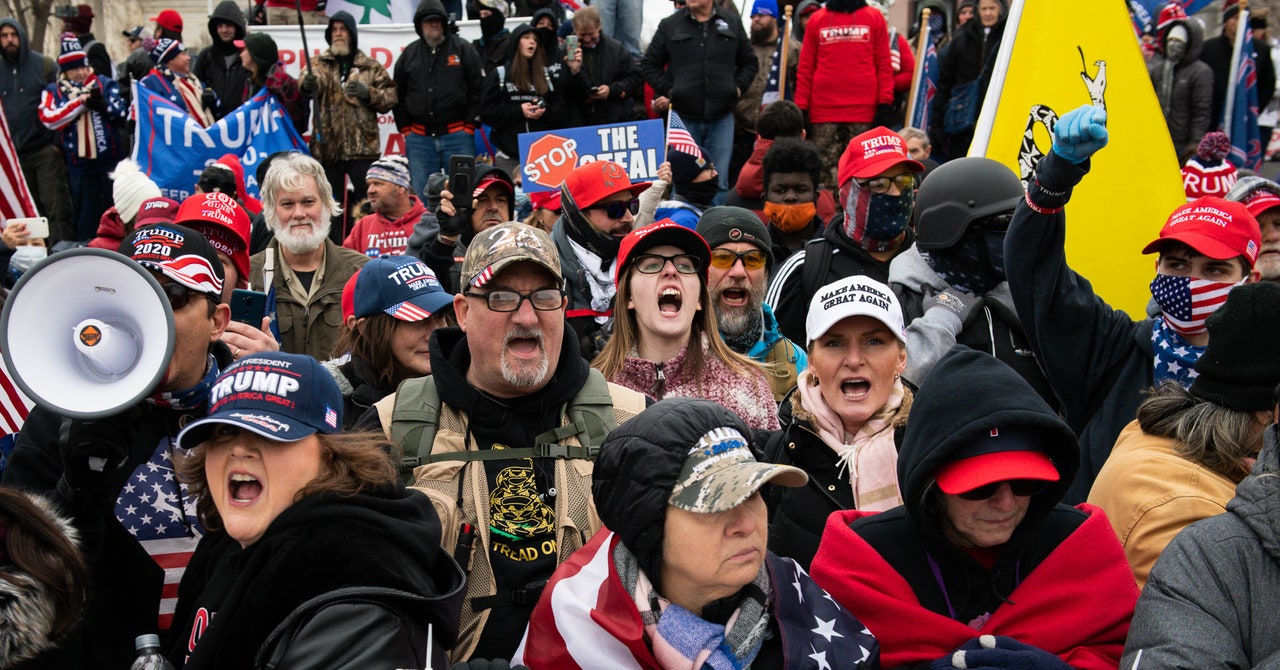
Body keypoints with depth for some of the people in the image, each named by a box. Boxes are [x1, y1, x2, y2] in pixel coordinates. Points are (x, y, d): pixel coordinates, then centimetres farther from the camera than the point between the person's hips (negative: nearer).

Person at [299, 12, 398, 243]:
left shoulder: (371, 67, 10)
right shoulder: (320, 64, 9)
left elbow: (390, 98, 7)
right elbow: (308, 80, -12)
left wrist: (368, 93, -11)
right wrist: (307, 82, -36)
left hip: (363, 146, -1)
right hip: (327, 147, 1)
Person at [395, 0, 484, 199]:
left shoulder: (462, 49, 4)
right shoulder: (409, 54, 12)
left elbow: (478, 89, 2)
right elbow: (398, 95, 15)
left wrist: (470, 125, -3)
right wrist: (405, 129, 8)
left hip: (458, 137, -2)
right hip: (418, 139, 2)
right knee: (422, 196, 3)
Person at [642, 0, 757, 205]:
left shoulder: (732, 24, 9)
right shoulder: (670, 25, 5)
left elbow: (749, 63, 18)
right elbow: (649, 65, 10)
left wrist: (738, 87, 2)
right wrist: (668, 91, -1)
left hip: (722, 117, 1)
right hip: (683, 117, -1)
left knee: (719, 183, 4)